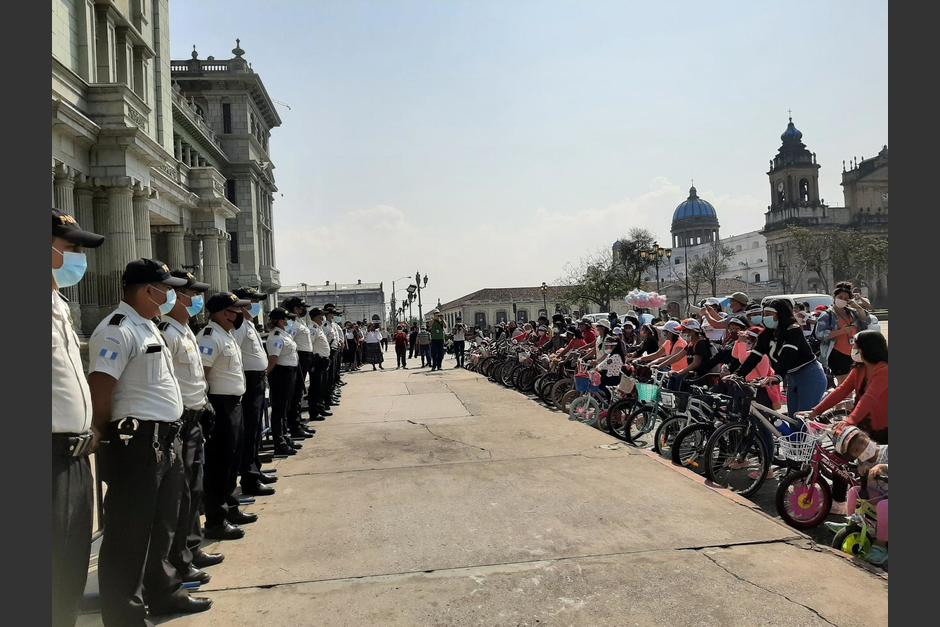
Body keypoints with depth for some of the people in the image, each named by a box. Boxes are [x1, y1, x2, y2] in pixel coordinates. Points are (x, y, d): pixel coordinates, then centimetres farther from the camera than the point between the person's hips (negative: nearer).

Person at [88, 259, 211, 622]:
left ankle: (163, 594, 36)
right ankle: (123, 615, 13)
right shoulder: (117, 330, -16)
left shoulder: (148, 326, 15)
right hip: (138, 442, -10)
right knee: (130, 533, 1)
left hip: (166, 439, 10)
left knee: (162, 524, 21)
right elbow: (99, 393, -21)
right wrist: (109, 438, -9)